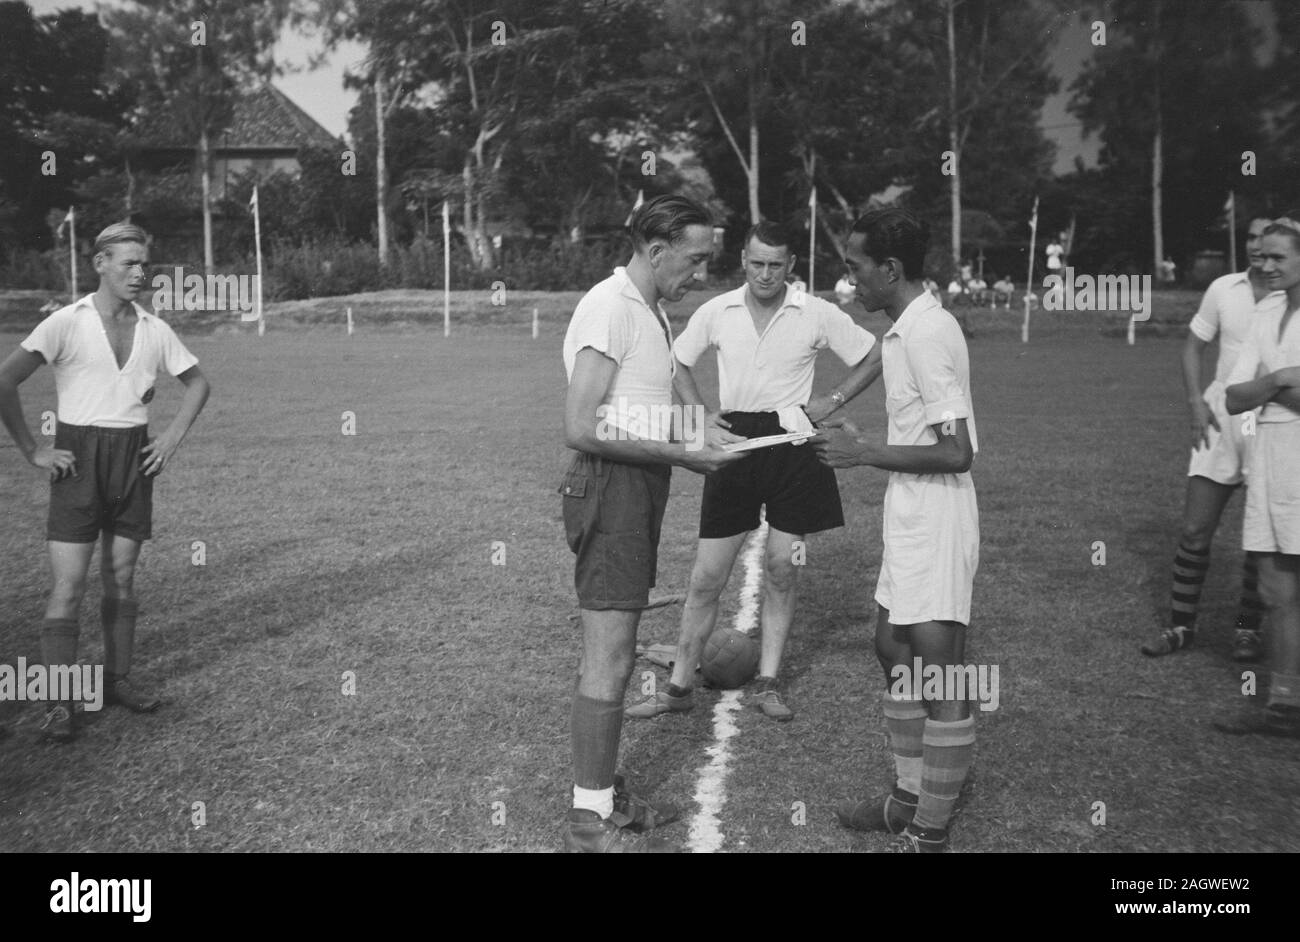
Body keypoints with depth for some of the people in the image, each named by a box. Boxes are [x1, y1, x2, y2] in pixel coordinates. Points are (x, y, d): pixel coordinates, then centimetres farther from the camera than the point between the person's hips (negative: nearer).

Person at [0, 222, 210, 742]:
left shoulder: (155, 329, 5)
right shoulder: (66, 322, -9)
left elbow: (197, 383, 19)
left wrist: (172, 439, 9)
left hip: (134, 456, 4)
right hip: (79, 457, -4)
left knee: (122, 577, 10)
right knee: (69, 584, -6)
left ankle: (117, 679, 21)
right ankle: (58, 703, -1)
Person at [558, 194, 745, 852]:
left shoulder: (650, 311, 16)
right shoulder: (608, 308, -15)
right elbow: (581, 430, -22)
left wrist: (697, 434, 6)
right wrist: (679, 456, -19)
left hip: (640, 490, 10)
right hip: (611, 487, -10)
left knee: (608, 654, 15)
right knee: (608, 661, -5)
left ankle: (603, 795, 26)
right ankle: (589, 823, 5)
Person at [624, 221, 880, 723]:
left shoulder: (818, 314, -3)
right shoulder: (716, 312, 1)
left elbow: (872, 358, 7)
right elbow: (679, 361, 17)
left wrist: (831, 401, -2)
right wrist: (699, 411, 3)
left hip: (792, 443, -1)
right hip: (733, 440, 1)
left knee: (782, 569, 5)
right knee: (707, 576, 2)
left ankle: (768, 683, 19)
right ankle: (680, 686, 13)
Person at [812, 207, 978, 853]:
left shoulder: (927, 334, -18)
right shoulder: (906, 329, 11)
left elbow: (955, 452, -22)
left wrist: (865, 454, -16)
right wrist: (856, 443, 8)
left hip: (935, 525, -10)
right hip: (908, 522, 10)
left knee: (938, 673, -2)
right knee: (893, 650, 17)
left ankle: (929, 834, 9)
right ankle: (910, 799, 31)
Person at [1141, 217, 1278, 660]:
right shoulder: (1223, 288, 4)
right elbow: (1193, 345, 12)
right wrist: (1196, 401, -1)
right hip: (1222, 423, 2)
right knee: (1194, 531, 2)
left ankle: (1248, 628, 22)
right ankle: (1181, 626, 14)